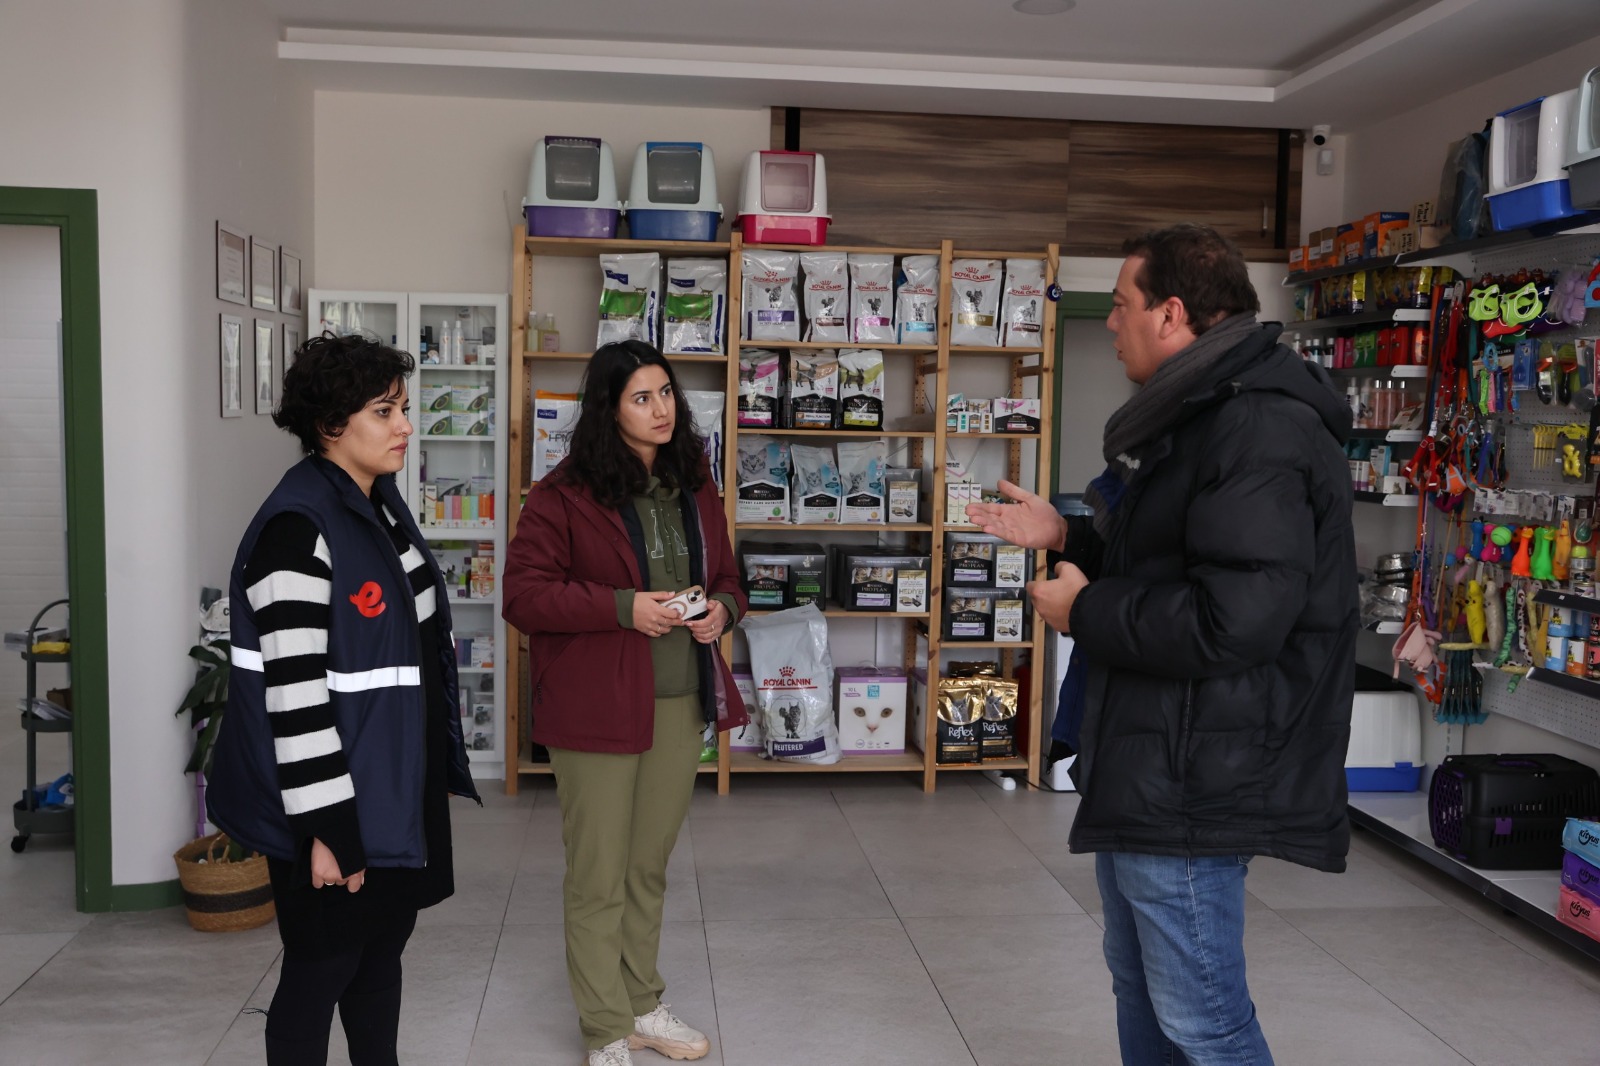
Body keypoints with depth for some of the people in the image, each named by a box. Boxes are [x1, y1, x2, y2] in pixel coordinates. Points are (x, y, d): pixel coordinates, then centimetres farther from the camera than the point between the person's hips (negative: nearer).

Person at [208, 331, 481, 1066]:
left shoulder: (382, 506, 8)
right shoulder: (296, 526, -20)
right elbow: (294, 690, -23)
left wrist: (440, 768, 17)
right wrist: (323, 826, -22)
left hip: (397, 790, 8)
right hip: (335, 799, -8)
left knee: (382, 945, 19)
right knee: (321, 968, 6)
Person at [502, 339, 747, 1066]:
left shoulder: (694, 487, 9)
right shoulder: (565, 494, -10)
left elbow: (725, 576, 19)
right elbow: (524, 595, -13)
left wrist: (723, 607, -5)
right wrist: (624, 607, -21)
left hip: (680, 704, 6)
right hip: (595, 705, -5)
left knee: (650, 867, 19)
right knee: (599, 877, 4)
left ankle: (643, 1005, 35)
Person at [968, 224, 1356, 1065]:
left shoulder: (1260, 434, -21)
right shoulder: (1195, 417, 14)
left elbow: (1230, 624, -30)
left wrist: (1083, 611, -17)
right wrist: (1065, 538, 12)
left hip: (1189, 785, -11)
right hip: (1146, 770, 11)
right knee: (1140, 988, 23)